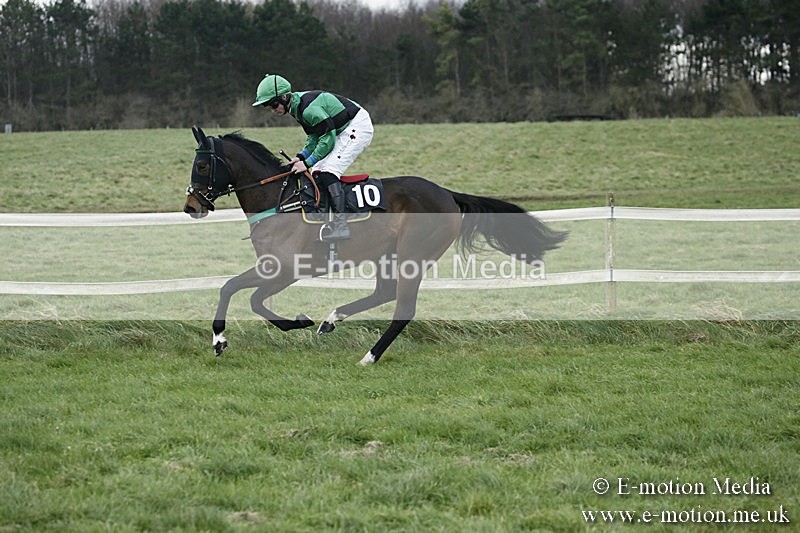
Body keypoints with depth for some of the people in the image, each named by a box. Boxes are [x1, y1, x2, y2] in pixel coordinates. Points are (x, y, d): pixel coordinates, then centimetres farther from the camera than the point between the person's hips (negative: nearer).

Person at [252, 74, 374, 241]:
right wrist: (301, 156, -3)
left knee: (328, 172, -20)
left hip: (358, 127, -11)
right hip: (342, 131, 11)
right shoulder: (297, 106, 6)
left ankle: (341, 226, -27)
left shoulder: (309, 108, -26)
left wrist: (307, 162, -21)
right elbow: (314, 136, 11)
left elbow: (328, 138, -24)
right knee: (318, 171, 7)